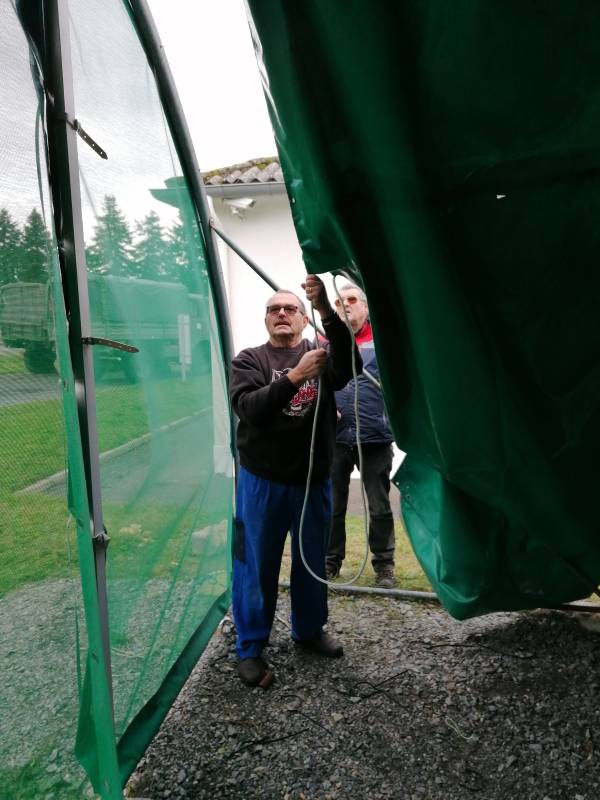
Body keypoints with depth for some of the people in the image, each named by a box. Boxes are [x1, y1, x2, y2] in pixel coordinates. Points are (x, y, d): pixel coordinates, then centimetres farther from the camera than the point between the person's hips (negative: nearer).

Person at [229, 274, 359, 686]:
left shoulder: (321, 354, 3)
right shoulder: (250, 360, -1)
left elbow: (347, 365, -21)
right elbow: (249, 408, -18)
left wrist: (327, 310, -35)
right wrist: (294, 377, -32)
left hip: (314, 480, 3)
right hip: (263, 482, -2)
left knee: (313, 561, 17)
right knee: (257, 565, 7)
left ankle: (309, 629, 39)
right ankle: (250, 647, 23)